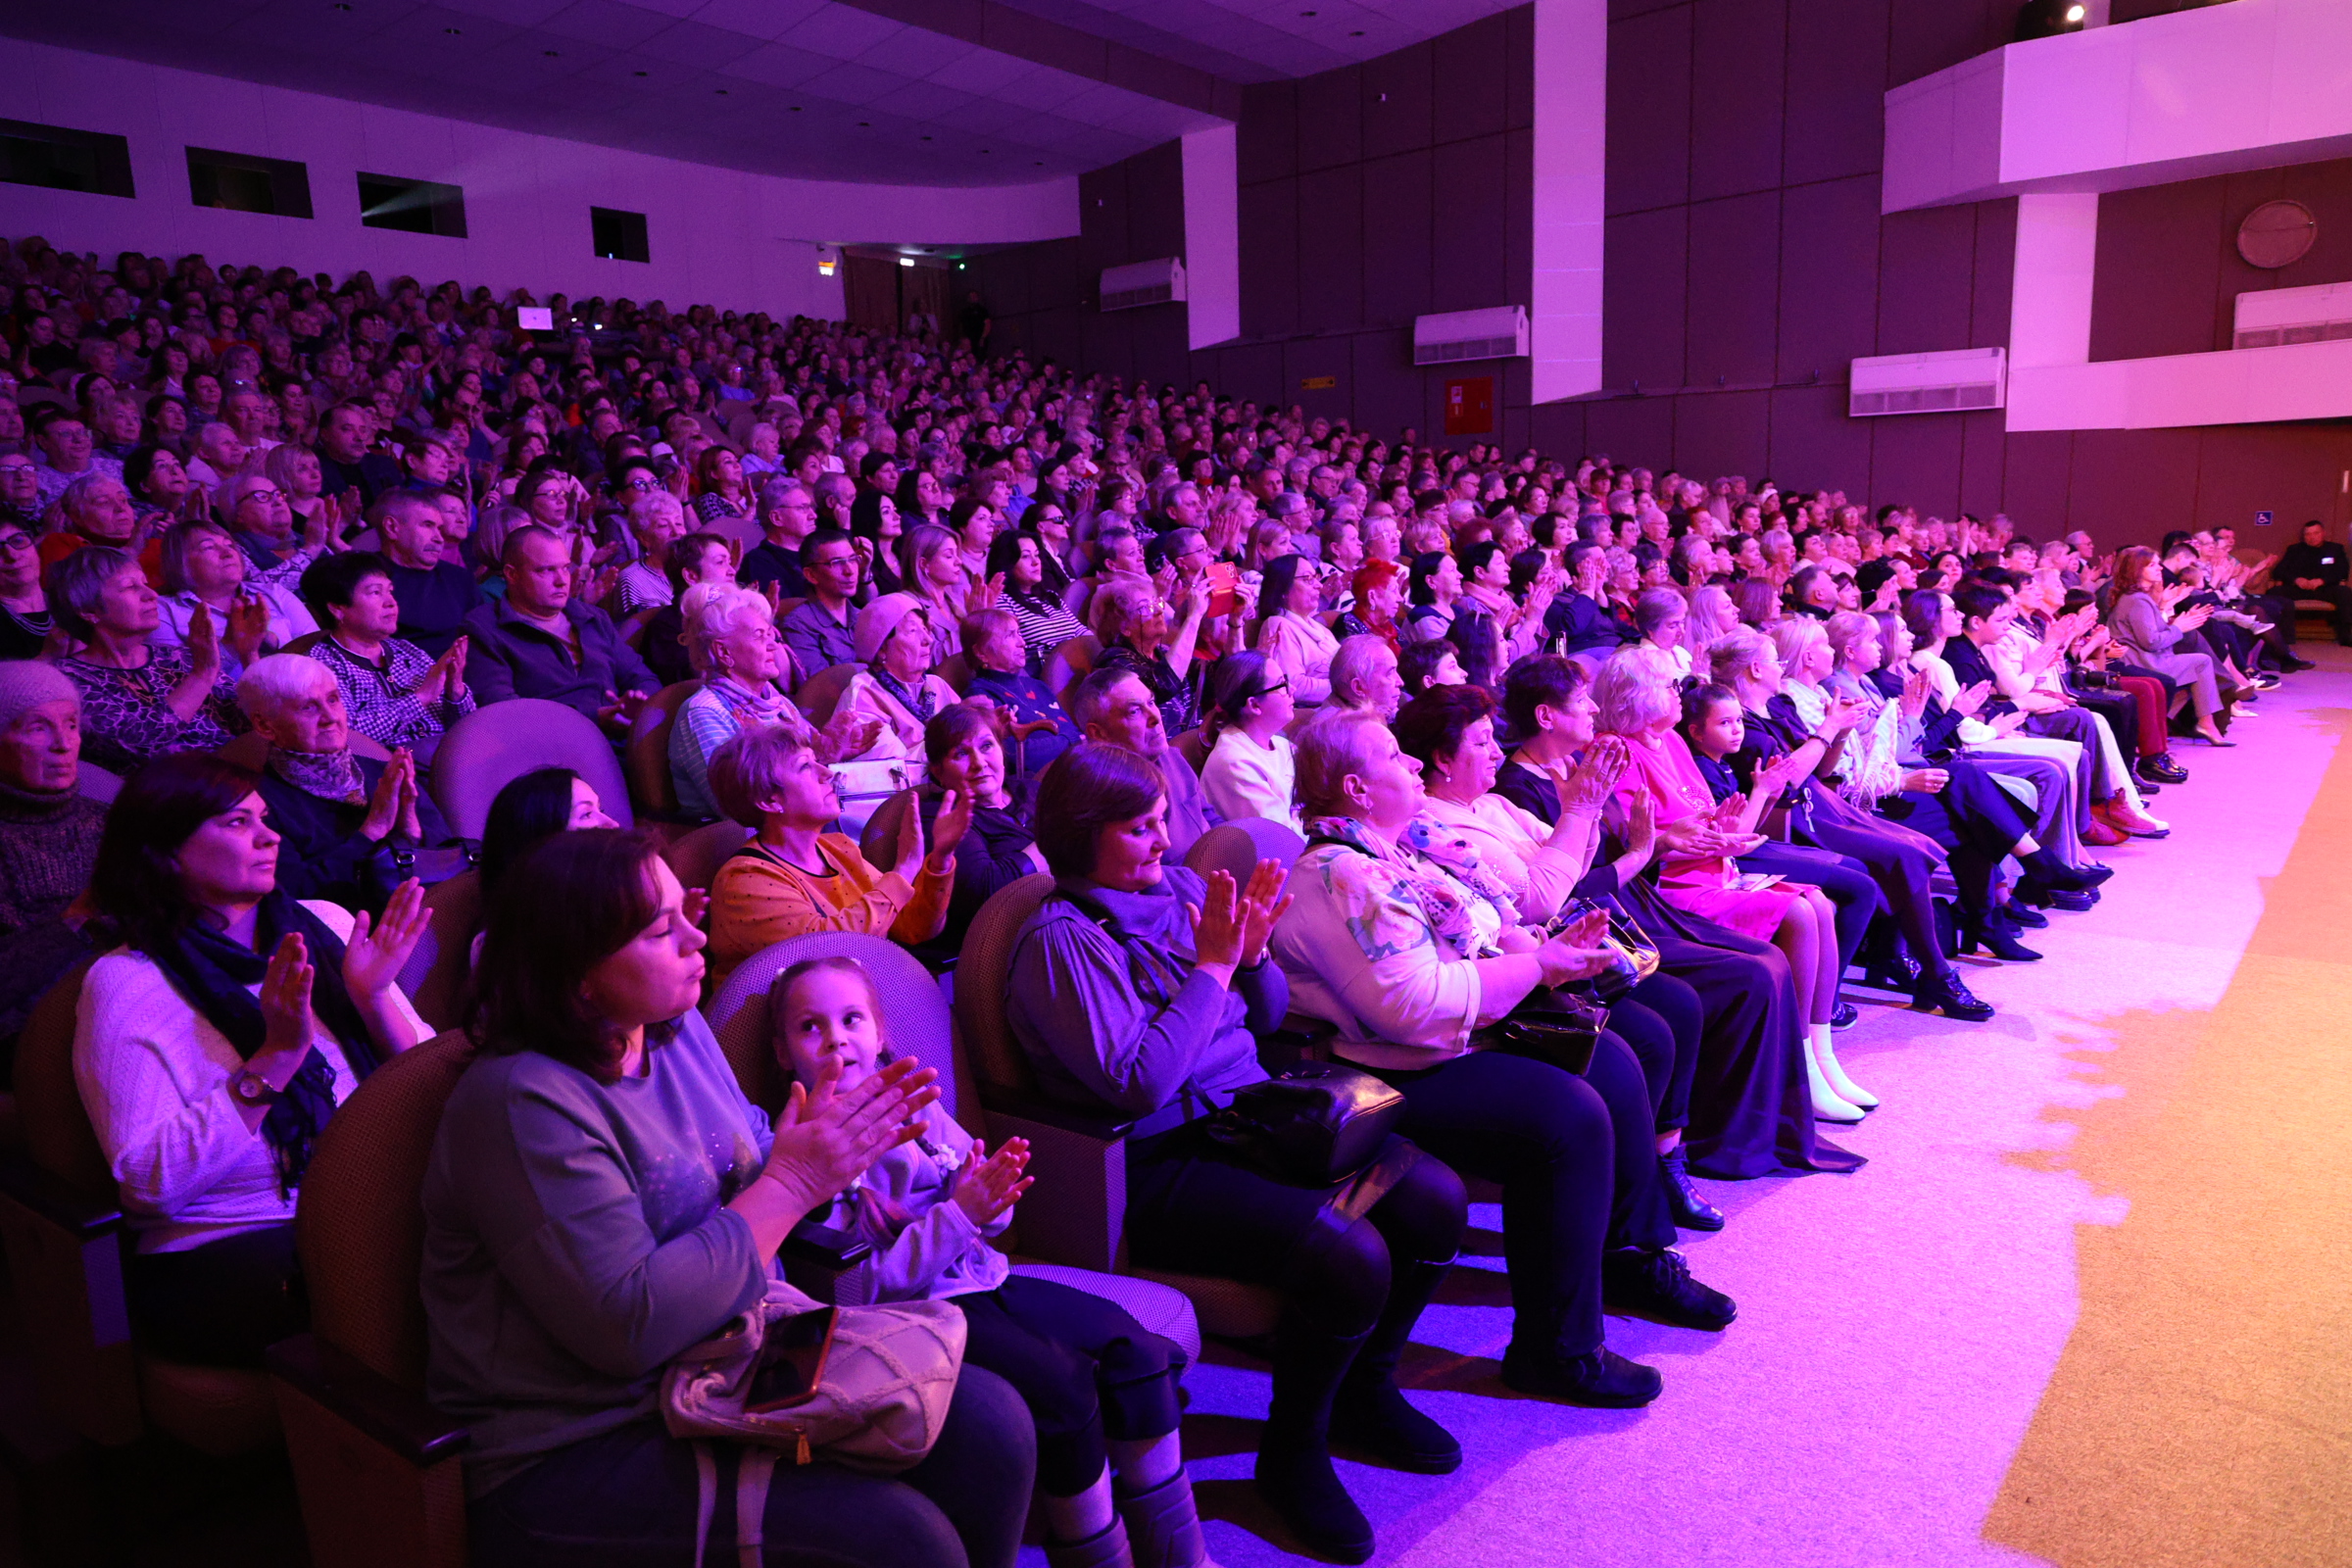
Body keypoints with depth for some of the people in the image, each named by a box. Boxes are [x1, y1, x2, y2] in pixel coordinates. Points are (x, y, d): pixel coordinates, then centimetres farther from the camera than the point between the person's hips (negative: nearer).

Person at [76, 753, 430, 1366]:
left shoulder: (323, 925, 11)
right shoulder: (125, 982, -1)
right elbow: (148, 1180, -13)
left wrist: (372, 998, -10)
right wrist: (278, 1056, -20)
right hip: (220, 1255, -4)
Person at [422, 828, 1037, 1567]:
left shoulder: (676, 1030, 5)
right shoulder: (524, 1104, -20)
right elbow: (629, 1325, -25)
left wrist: (832, 1142, -6)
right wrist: (791, 1184, -20)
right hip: (575, 1450, -7)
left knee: (991, 1428, -7)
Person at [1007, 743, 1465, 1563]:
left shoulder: (1180, 887, 9)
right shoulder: (1060, 940, -12)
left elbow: (1269, 1016, 16)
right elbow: (1138, 1082, -22)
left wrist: (1252, 951, -5)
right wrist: (1213, 965, -17)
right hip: (1161, 1165, -7)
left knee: (1435, 1198, -9)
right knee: (1349, 1255, -26)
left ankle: (1364, 1388, 17)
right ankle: (1293, 1447, 3)